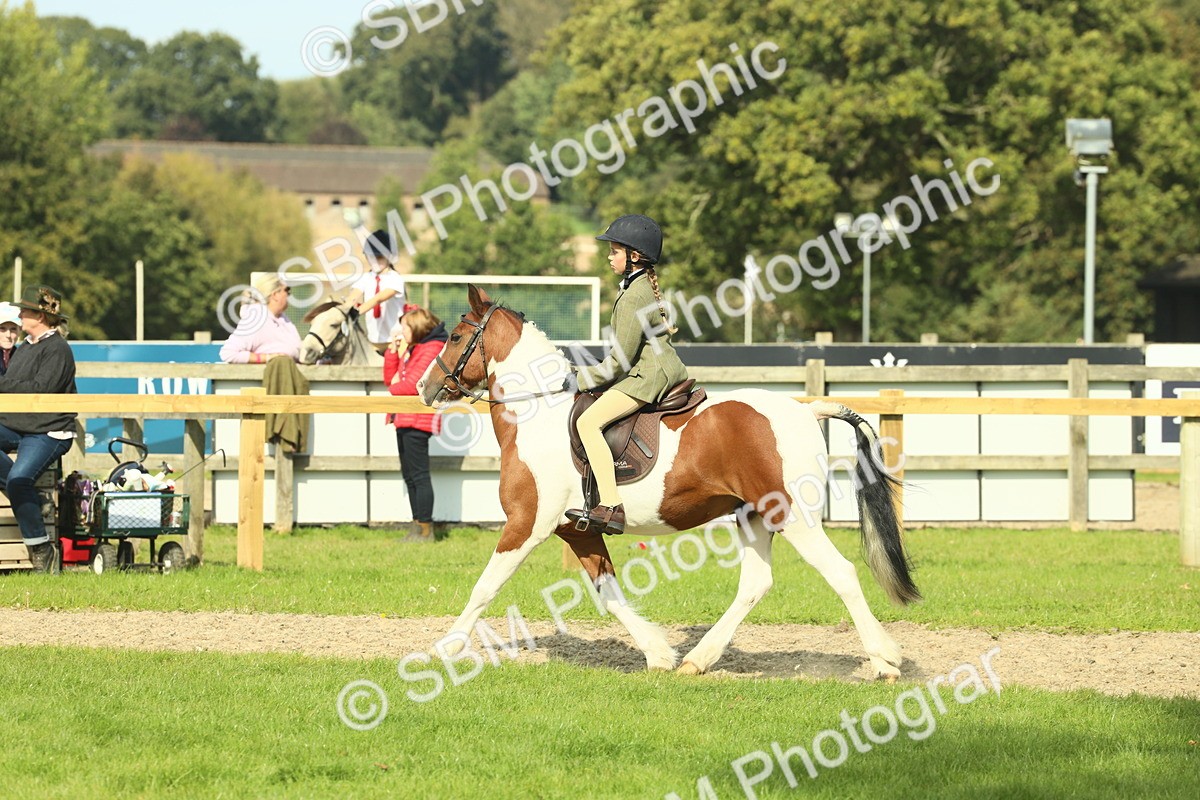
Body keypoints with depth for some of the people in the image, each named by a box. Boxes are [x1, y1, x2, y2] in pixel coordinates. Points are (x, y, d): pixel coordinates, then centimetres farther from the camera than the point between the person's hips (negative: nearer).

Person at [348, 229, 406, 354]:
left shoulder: (395, 279, -9)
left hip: (393, 338, -5)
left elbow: (380, 298, -25)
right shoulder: (366, 279, 7)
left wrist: (359, 311, -42)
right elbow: (354, 296, -10)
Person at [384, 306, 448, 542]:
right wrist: (392, 350, 10)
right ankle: (417, 526, 15)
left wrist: (395, 387, -1)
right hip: (404, 419, 11)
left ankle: (425, 529, -9)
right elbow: (390, 379, 19)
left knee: (419, 475, -9)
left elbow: (414, 383, -20)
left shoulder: (431, 350, -10)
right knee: (409, 476, 11)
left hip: (418, 420, -11)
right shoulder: (410, 350, 21)